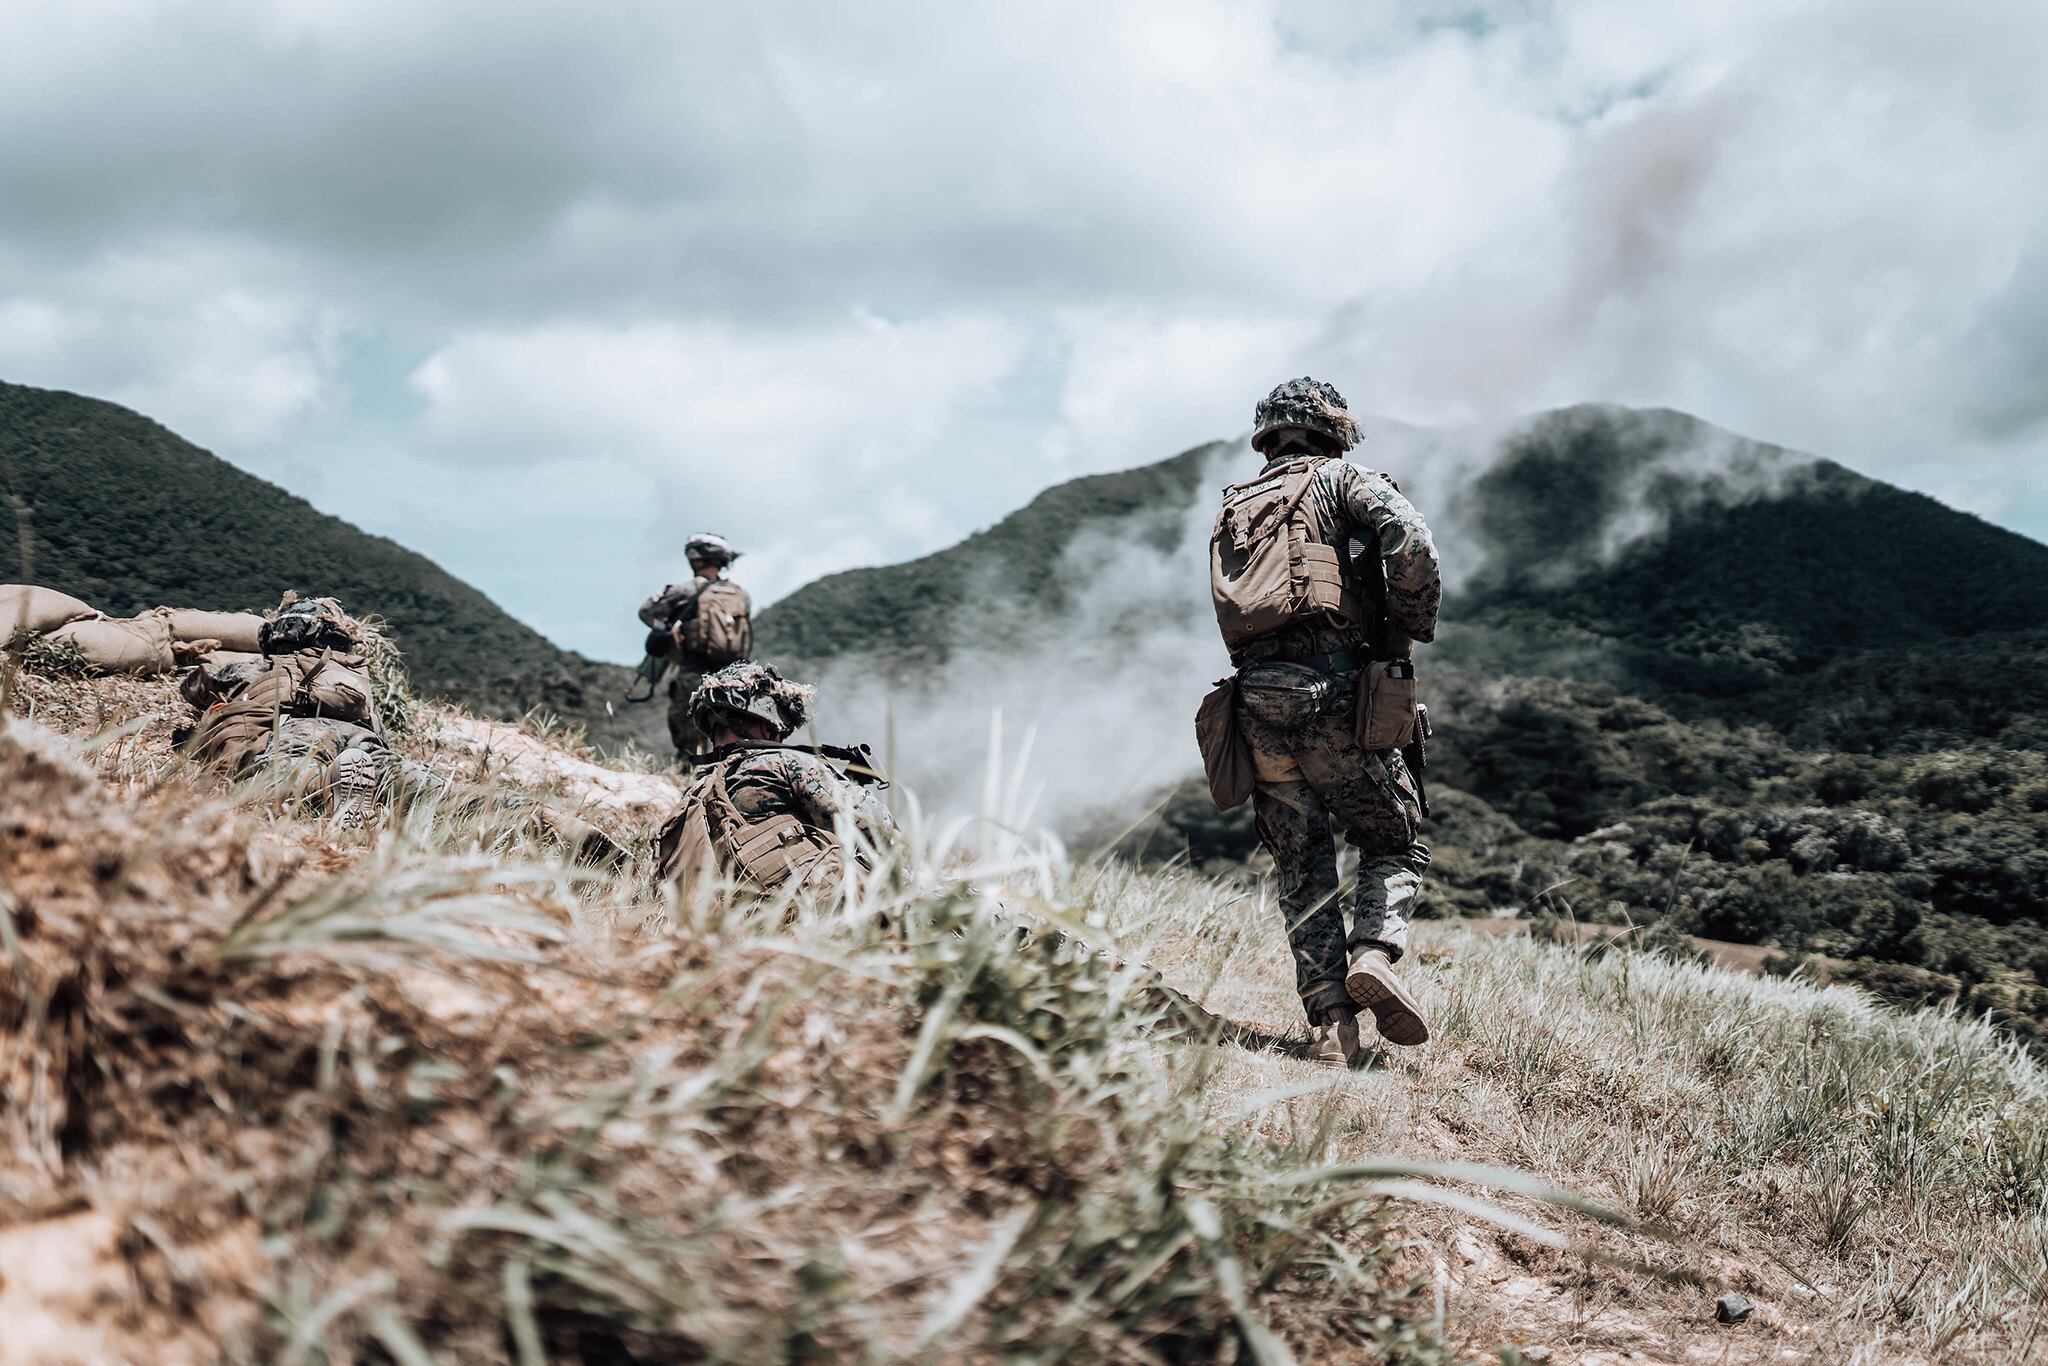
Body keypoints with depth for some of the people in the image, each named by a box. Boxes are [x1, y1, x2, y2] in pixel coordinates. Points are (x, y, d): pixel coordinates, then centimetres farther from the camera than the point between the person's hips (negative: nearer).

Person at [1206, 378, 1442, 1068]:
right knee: (1396, 843, 11)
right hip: (1331, 687, -4)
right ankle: (1374, 954, -14)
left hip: (1255, 699, 4)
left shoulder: (1232, 507, 25)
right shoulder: (1339, 480, 7)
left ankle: (1329, 1024, 0)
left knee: (1301, 870, 9)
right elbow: (1410, 541, -11)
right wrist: (1410, 628, 0)